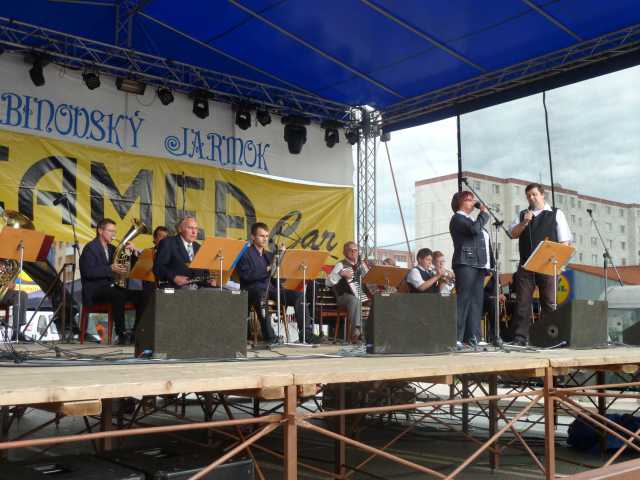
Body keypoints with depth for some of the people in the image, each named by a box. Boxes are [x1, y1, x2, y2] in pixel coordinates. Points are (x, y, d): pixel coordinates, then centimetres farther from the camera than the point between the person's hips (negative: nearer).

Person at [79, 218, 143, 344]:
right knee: (119, 295, -36)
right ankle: (121, 334, -30)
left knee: (140, 296, -12)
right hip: (95, 289, -7)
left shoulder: (111, 248, 18)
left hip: (110, 286, 8)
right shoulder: (90, 248, -5)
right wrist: (110, 269, -27)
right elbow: (88, 272, -18)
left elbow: (126, 264, 18)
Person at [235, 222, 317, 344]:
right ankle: (269, 336, -43)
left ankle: (305, 332, -18)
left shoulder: (269, 255, 25)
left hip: (271, 287, 6)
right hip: (252, 289, -6)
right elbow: (246, 275, -12)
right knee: (262, 293, -42)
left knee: (298, 295, -15)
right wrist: (267, 269, -19)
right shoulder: (245, 254, 4)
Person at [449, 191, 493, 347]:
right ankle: (456, 338, -14)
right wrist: (484, 212, -5)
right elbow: (474, 229, -19)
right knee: (463, 300, -13)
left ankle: (473, 338, 6)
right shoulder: (457, 218, -2)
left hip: (478, 264, 9)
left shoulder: (471, 219, 27)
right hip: (466, 264, -9)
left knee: (476, 302, 5)